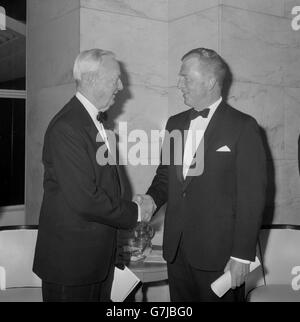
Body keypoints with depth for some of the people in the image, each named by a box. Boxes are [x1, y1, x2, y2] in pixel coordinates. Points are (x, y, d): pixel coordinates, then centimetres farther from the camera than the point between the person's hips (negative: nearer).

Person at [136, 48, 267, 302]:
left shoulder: (243, 127, -8)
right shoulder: (175, 123, 11)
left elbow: (252, 196, -11)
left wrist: (242, 256, -13)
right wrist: (153, 199, -2)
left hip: (219, 253, -5)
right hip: (177, 250, 6)